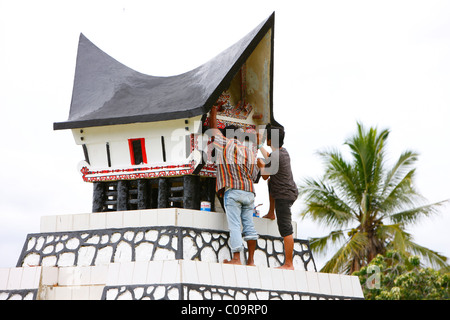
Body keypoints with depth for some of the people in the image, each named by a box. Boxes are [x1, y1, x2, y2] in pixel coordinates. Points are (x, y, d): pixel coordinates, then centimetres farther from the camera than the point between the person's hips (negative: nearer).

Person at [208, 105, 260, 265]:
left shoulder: (224, 144, 6)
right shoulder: (249, 151, 18)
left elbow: (213, 126, 20)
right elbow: (254, 174, 15)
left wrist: (213, 110, 34)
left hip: (232, 190, -5)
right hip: (249, 192, 5)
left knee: (235, 225, -9)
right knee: (249, 225, 5)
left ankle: (236, 258, -14)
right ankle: (251, 259, 4)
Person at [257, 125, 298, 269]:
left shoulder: (276, 156, -21)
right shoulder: (283, 151, 9)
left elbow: (265, 176, -8)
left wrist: (260, 164, 9)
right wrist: (259, 146, 39)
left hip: (284, 196, -10)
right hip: (289, 192, 10)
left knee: (285, 229, -9)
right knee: (271, 182, 34)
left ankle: (288, 264, -8)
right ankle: (271, 213, 35)